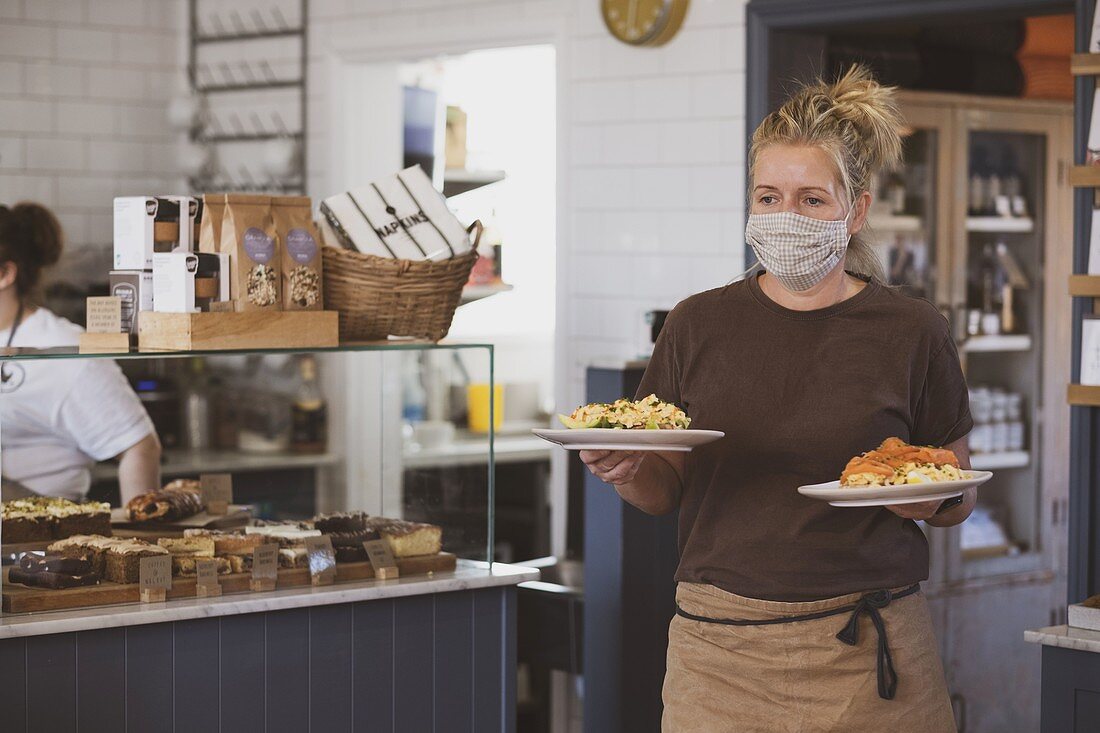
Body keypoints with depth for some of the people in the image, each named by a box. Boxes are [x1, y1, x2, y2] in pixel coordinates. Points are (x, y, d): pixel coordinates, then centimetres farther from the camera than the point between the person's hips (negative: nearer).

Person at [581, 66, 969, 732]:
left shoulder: (911, 332, -1)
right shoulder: (700, 325, 4)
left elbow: (959, 498, 7)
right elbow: (667, 490, 9)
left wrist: (927, 497, -14)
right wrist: (627, 472, -11)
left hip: (865, 654, -1)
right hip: (721, 648, 1)